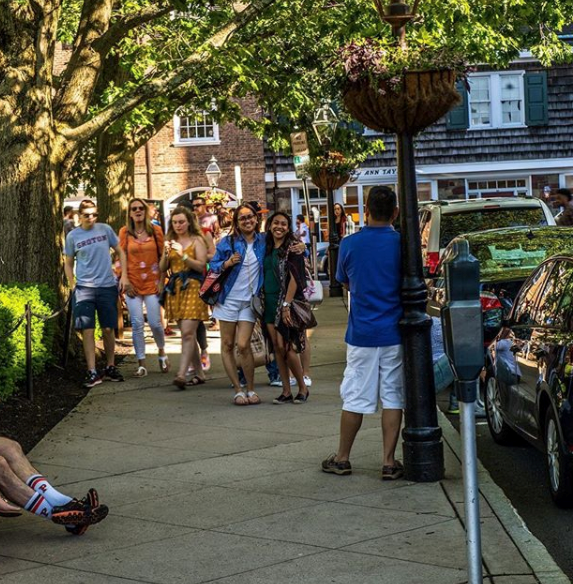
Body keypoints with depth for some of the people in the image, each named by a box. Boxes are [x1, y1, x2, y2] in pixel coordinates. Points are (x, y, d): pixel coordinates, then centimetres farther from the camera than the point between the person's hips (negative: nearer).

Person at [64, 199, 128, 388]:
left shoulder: (105, 229, 3)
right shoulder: (73, 236, 2)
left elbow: (120, 252, 10)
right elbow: (68, 264, 11)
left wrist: (124, 276, 1)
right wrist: (73, 287, 2)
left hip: (107, 287, 1)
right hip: (84, 288, -1)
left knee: (108, 329, 6)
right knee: (87, 330, -6)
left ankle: (110, 368, 21)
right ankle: (92, 372, -3)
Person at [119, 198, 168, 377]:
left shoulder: (156, 230, 3)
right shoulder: (125, 232, 2)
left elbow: (162, 257, 5)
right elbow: (122, 258, 4)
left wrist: (162, 280, -1)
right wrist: (126, 283, -3)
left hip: (152, 283, 0)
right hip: (133, 284, 0)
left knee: (155, 322, -3)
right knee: (137, 325, -2)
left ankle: (161, 351, 25)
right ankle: (141, 363, 6)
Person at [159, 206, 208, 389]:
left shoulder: (197, 240, 1)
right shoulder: (170, 242, 16)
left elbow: (201, 265, -8)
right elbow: (162, 268, 14)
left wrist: (183, 255, -18)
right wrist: (166, 255, -5)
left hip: (192, 288, -6)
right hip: (175, 289, 6)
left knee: (187, 332, -15)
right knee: (188, 334, 8)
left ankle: (181, 374, -23)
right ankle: (199, 373, 14)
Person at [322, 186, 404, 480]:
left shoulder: (349, 244, -5)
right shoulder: (403, 243, -8)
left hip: (361, 332, 0)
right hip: (394, 333, 0)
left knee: (355, 397, 8)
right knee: (392, 397, 6)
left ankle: (342, 458, 18)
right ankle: (389, 462, 7)